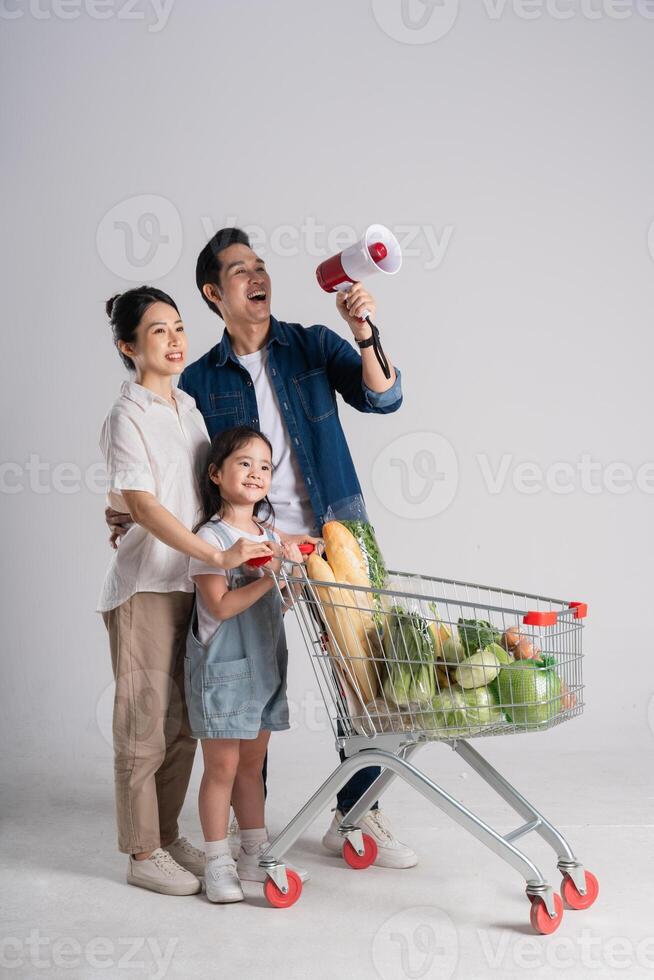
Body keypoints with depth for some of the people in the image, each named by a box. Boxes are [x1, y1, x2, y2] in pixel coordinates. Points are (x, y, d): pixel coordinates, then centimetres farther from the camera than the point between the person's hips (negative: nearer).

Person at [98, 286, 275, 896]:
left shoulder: (188, 406, 12)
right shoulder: (127, 416, -11)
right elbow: (143, 506, -21)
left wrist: (263, 538, 11)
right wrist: (218, 556, -28)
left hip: (188, 583, 7)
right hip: (144, 588, -7)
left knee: (184, 722, 13)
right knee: (145, 724, 2)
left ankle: (167, 837, 27)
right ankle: (143, 854, 14)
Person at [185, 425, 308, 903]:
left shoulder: (270, 535, 10)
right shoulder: (210, 538, -12)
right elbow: (220, 606, -20)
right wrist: (267, 579, -25)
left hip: (265, 663, 7)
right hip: (222, 667, -7)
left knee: (252, 762, 16)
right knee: (222, 766, 0)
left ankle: (255, 854, 26)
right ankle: (218, 863, 11)